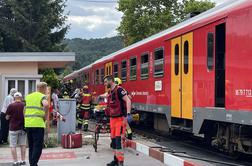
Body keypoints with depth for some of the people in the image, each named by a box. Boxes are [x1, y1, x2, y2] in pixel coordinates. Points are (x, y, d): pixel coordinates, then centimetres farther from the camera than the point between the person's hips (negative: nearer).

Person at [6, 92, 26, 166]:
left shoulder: (11, 106, -10)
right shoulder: (25, 105, -2)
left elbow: (7, 117, -3)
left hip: (13, 128, -3)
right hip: (23, 128, 3)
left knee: (13, 146, 3)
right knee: (23, 145, 14)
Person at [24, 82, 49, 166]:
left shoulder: (28, 96, 17)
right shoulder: (42, 96, -4)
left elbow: (25, 110, 21)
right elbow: (46, 105, -25)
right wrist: (45, 115, -13)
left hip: (28, 124, 7)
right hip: (38, 124, -7)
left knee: (31, 146, 14)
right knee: (38, 146, -4)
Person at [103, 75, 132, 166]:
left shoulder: (119, 90, -14)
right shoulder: (109, 92, 13)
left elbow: (128, 101, -22)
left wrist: (128, 114, -30)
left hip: (120, 118, -9)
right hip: (112, 118, 9)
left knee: (118, 139, -14)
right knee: (113, 139, 11)